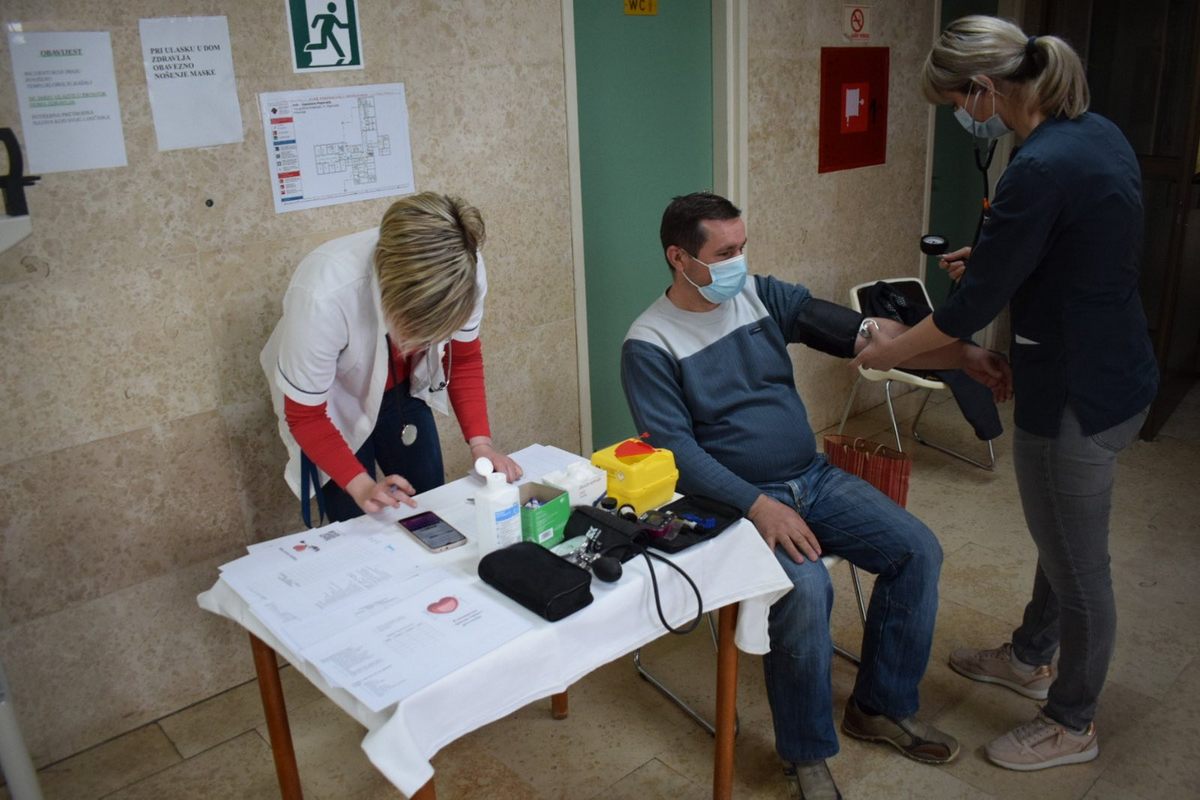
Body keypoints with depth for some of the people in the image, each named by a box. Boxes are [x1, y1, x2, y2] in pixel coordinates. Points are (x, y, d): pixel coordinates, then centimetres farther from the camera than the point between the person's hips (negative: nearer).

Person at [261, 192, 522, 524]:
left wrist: (480, 441, -21)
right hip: (332, 408, -3)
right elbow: (305, 416, -25)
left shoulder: (464, 270, -31)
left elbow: (463, 359, -10)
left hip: (402, 392, 3)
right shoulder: (323, 295, -41)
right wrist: (361, 485, -36)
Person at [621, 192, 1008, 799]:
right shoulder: (649, 344, -11)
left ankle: (881, 708, 14)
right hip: (737, 500, -6)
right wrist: (758, 505, -27)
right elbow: (676, 451, -17)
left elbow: (859, 332, -4)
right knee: (806, 588, -30)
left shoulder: (762, 295, 4)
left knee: (918, 550, -6)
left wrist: (960, 355, -14)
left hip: (813, 477, 7)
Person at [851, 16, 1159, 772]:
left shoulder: (1040, 169, -25)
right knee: (1062, 535, 26)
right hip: (1118, 373, 10)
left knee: (1078, 564, 9)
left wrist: (891, 349, -5)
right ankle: (1030, 657, 49)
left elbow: (978, 302, -19)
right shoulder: (1099, 132, 4)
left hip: (1078, 396, -10)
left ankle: (1072, 725, 31)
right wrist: (992, 254, 15)